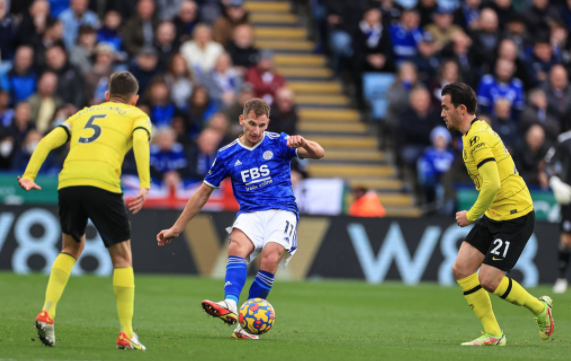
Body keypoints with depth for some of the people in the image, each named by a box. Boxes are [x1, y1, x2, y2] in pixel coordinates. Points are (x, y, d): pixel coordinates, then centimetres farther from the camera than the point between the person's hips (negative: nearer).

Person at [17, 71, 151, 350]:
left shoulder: (84, 113, 31)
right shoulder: (137, 116, 20)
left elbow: (48, 141, 17)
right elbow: (140, 141, -4)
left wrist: (28, 176, 10)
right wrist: (145, 186, -13)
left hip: (68, 183, 4)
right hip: (103, 184, -4)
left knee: (72, 247, 26)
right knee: (122, 256, 10)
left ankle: (47, 312, 9)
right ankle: (126, 334, 7)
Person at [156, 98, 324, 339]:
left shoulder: (278, 143, 3)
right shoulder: (227, 155, 9)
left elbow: (318, 154, -7)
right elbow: (203, 193, 16)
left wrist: (304, 145, -32)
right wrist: (176, 228, 17)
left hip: (282, 212, -2)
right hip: (250, 214, 2)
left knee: (270, 258, -28)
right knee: (237, 246, -31)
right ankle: (230, 306, -50)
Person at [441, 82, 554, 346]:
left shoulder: (478, 137, -20)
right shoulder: (476, 132, 12)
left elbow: (492, 185, -28)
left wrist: (471, 215, -15)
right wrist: (476, 214, 15)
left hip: (515, 217, -10)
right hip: (494, 215, 10)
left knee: (488, 280, -9)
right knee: (461, 269, 1)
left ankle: (540, 308, 15)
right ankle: (493, 334, 7)